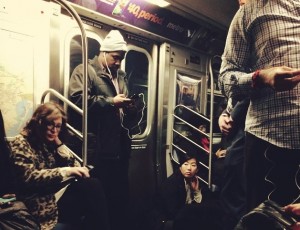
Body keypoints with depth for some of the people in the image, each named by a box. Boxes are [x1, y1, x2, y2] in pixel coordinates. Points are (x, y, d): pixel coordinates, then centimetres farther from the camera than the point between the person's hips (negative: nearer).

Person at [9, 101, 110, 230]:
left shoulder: (49, 143, 15)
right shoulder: (21, 143, -5)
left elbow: (74, 165, 6)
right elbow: (28, 178, -20)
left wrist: (58, 143, -2)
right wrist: (65, 171, -27)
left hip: (57, 194, 6)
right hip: (42, 205, -6)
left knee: (93, 184, -22)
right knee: (92, 187, -25)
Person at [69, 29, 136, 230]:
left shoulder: (121, 75, 21)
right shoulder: (85, 70, -2)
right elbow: (78, 98, -18)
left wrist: (130, 108, 3)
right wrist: (111, 102, -17)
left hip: (120, 145, 7)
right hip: (98, 147, -7)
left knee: (121, 191, 15)